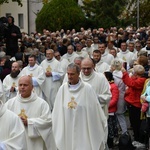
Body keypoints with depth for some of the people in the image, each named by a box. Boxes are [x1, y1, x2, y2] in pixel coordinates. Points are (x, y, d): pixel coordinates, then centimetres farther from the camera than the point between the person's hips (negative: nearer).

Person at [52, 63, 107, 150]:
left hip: (83, 130, -3)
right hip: (67, 130, 3)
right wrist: (56, 128, 8)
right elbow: (57, 111, 6)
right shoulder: (63, 88, 0)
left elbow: (95, 109, -3)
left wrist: (103, 123, 3)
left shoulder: (87, 88, -8)